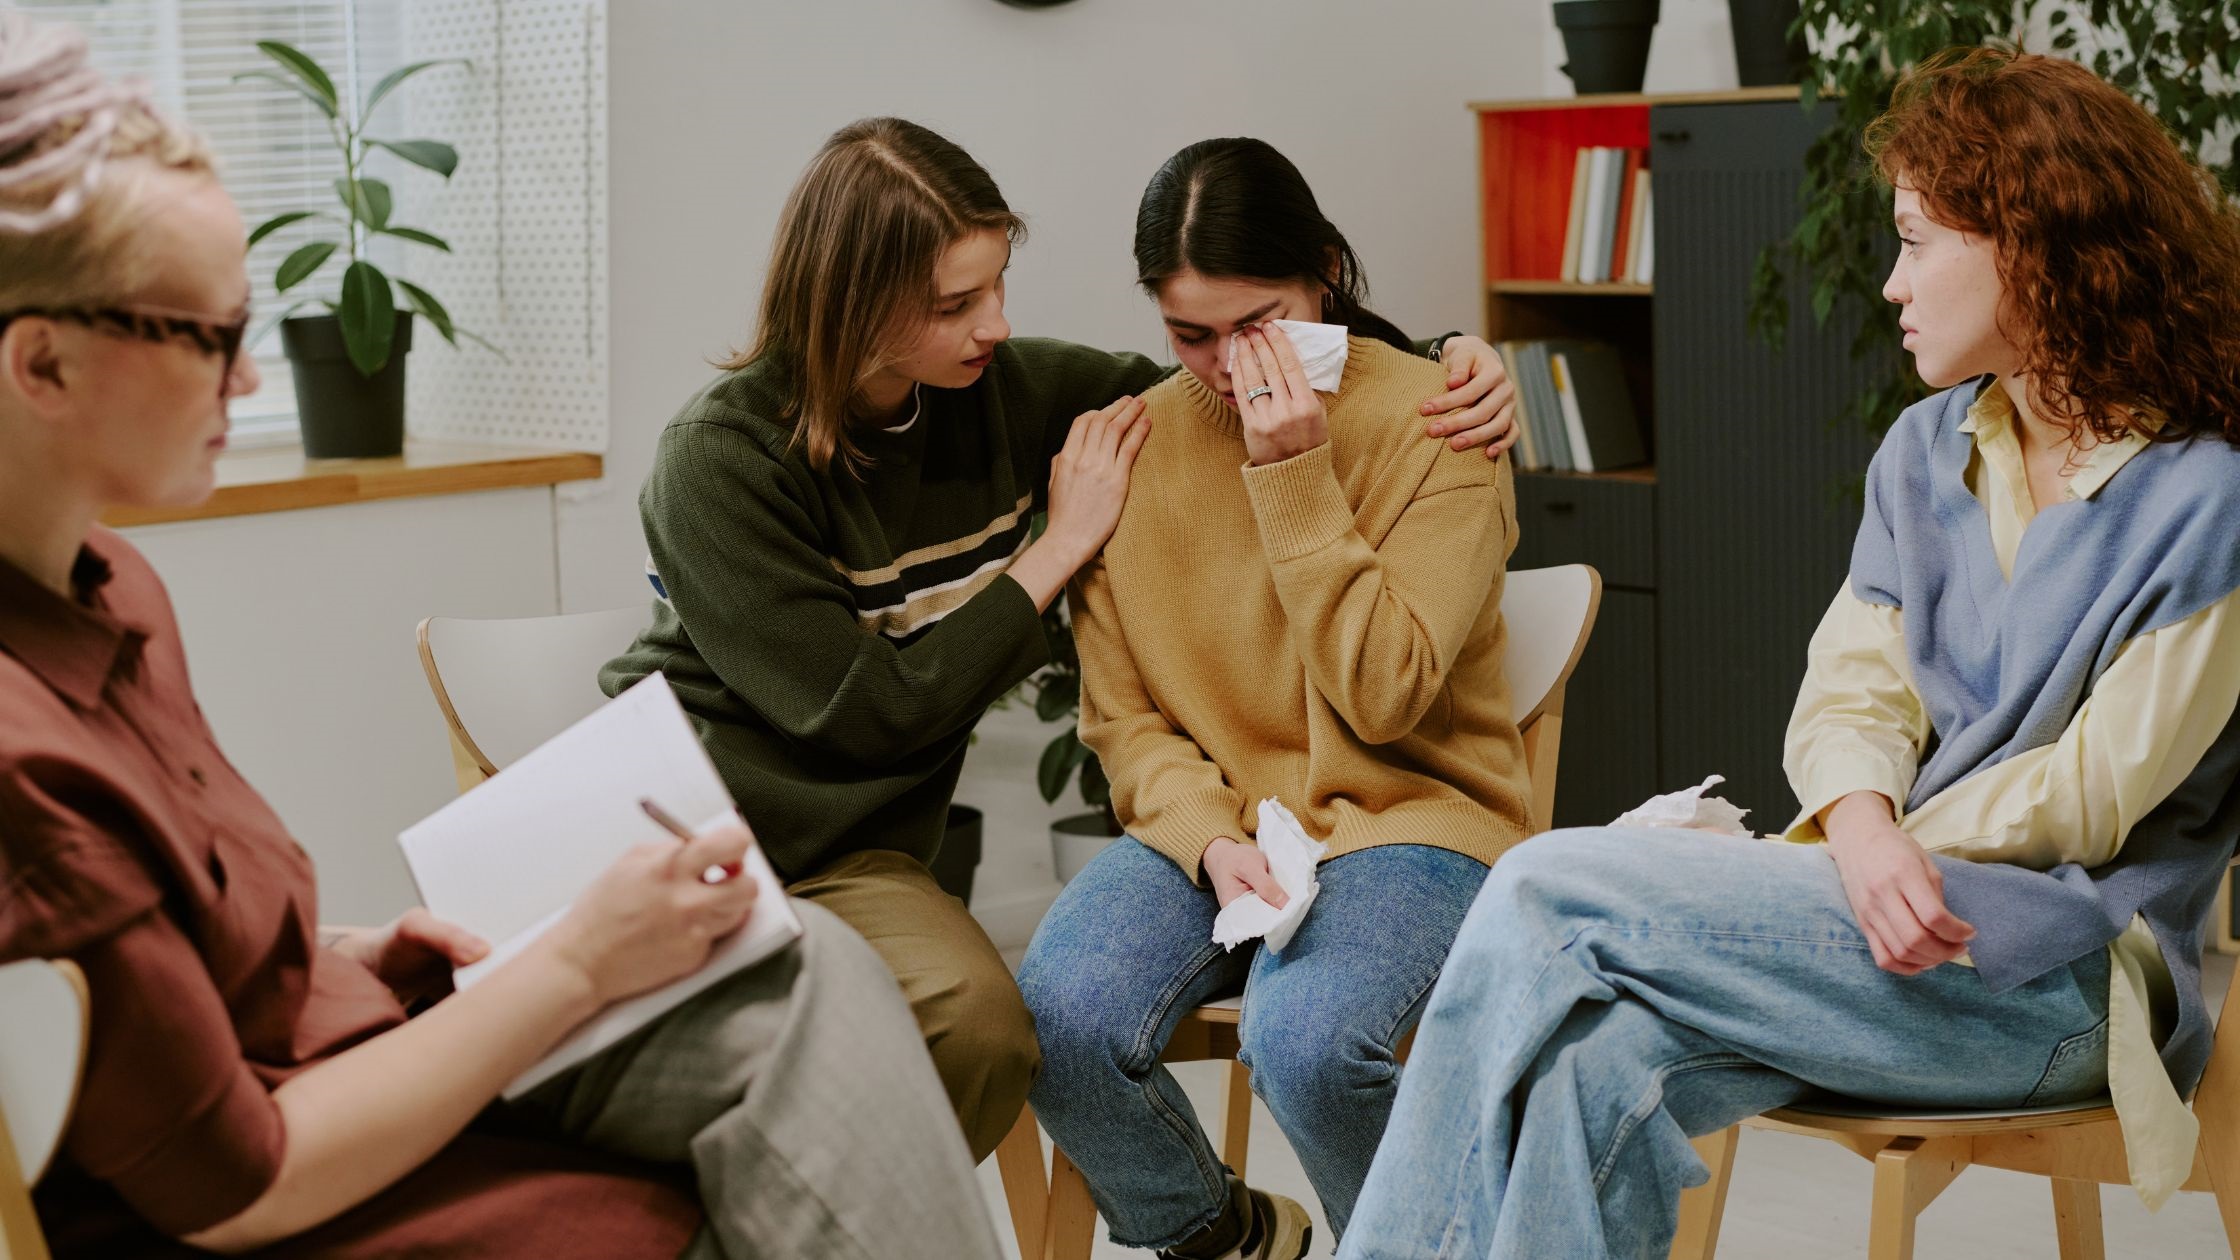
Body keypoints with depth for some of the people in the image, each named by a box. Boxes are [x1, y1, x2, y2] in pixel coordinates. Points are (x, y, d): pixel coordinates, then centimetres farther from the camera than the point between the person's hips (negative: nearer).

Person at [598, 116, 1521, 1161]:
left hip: (848, 858, 4)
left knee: (981, 1022, -28)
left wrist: (1453, 364, 1)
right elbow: (867, 713, -15)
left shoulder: (1000, 391, 1)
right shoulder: (721, 458, -15)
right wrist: (1059, 551, -8)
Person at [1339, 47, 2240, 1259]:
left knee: (1549, 891, -22)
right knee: (1593, 1067, -27)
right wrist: (1866, 834, -16)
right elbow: (1850, 694, 6)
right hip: (1906, 924, 6)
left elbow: (2092, 796, -9)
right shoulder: (1928, 451, 13)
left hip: (2057, 985, -6)